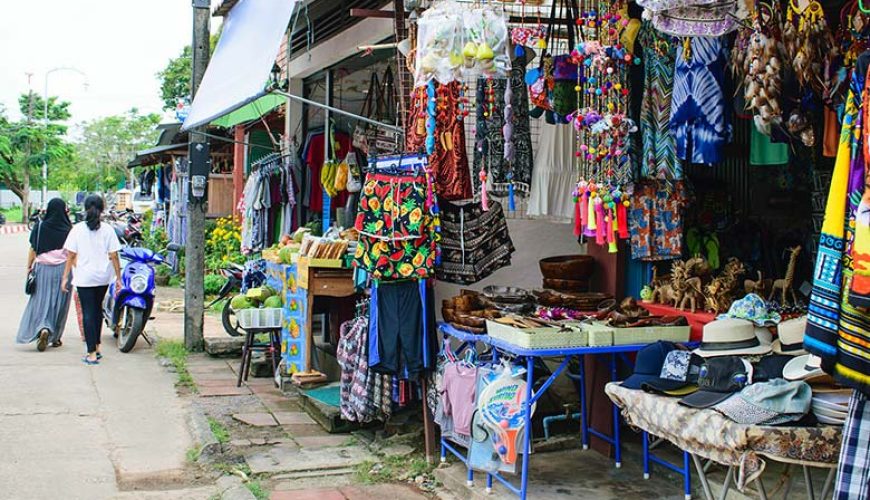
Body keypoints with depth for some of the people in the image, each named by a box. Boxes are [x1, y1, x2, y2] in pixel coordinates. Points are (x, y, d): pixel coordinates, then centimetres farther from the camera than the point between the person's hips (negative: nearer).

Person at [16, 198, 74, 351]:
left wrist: (29, 267, 10)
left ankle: (43, 328, -18)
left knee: (40, 301, 6)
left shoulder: (40, 227, -3)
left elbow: (33, 249, 0)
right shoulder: (68, 229, -5)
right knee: (59, 303, 10)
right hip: (62, 270, 0)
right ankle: (55, 337, 16)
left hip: (43, 269, 0)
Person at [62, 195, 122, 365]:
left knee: (88, 313, 0)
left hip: (84, 278, -2)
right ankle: (97, 347, 26)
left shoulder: (77, 229, -5)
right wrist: (118, 278, 3)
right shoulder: (107, 230, -3)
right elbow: (114, 256, -4)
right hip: (103, 277, 2)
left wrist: (65, 278, 2)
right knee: (97, 310, 21)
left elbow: (70, 256, -5)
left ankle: (92, 354, -3)